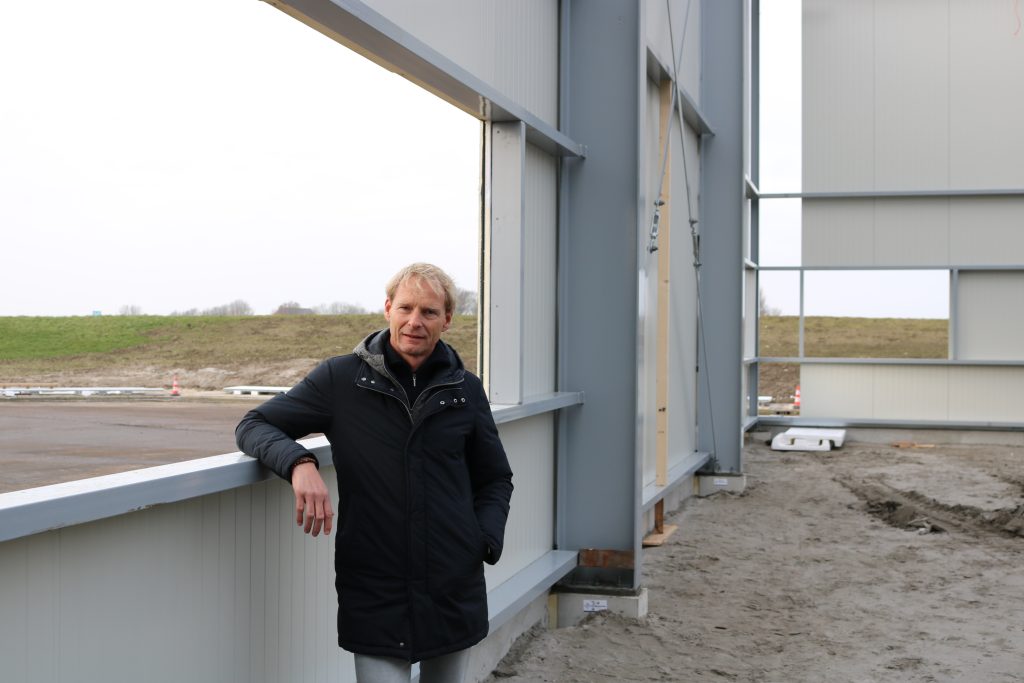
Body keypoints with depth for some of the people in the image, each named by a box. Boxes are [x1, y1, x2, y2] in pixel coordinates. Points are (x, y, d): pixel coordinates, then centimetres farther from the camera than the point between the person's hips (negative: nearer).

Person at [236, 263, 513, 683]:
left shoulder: (466, 389, 6)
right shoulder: (341, 379, -2)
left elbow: (495, 479, 17)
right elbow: (254, 426, 0)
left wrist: (486, 541, -2)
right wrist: (299, 462, -21)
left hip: (456, 593, 3)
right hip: (374, 597, -3)